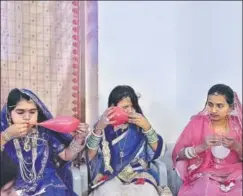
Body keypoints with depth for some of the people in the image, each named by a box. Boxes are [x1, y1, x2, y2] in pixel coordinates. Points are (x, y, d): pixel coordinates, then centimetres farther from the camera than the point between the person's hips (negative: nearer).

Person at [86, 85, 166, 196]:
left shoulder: (139, 126, 2)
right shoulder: (104, 127, 0)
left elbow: (159, 151, -4)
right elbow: (89, 156, -9)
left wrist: (147, 127, -18)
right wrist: (99, 128, -22)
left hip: (138, 174, 1)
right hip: (108, 176, -1)